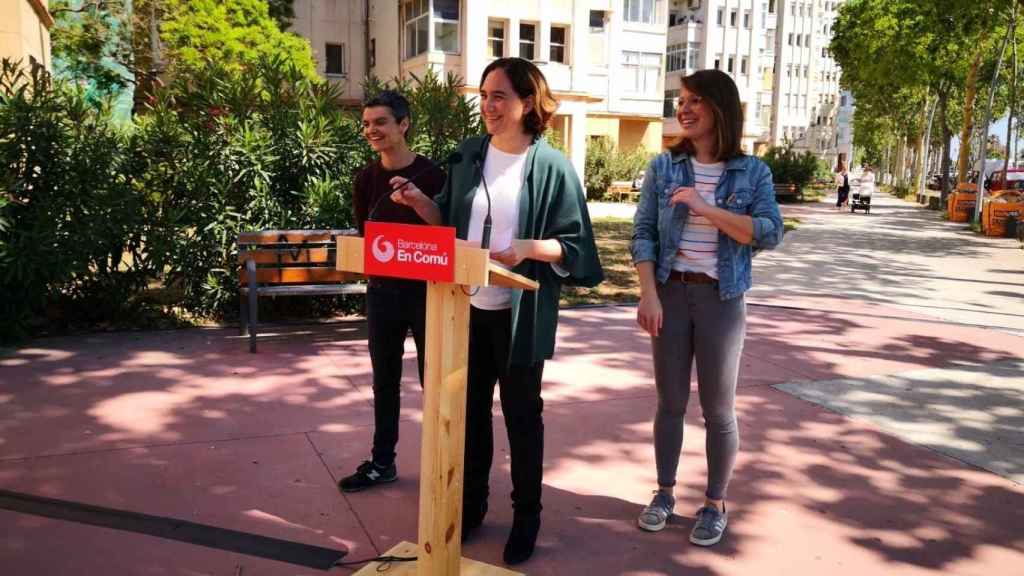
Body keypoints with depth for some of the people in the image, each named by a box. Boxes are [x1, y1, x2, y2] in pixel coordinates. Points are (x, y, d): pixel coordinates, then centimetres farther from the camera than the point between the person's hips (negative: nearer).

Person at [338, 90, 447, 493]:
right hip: (382, 290, 5)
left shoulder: (431, 176, -10)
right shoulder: (366, 178, 4)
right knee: (384, 381, 14)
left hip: (426, 290, -4)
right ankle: (382, 462, 28)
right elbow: (363, 235, 8)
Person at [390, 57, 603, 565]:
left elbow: (573, 245, -9)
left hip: (520, 312, -4)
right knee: (470, 408, 14)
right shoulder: (470, 155, 5)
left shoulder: (551, 166, -9)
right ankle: (471, 503, 32)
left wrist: (529, 247, -26)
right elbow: (450, 222, 12)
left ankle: (526, 516, 25)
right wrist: (419, 202, -5)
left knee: (521, 414, 8)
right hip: (468, 306, 5)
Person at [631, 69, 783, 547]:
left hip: (721, 299, -1)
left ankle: (715, 504, 22)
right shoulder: (664, 166, 2)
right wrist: (648, 294, -10)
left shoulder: (752, 172, -2)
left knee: (718, 408, 7)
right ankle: (665, 492, 27)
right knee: (670, 401, 11)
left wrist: (708, 210, -20)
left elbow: (770, 234, -12)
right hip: (671, 293, 1)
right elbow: (644, 232, -1)